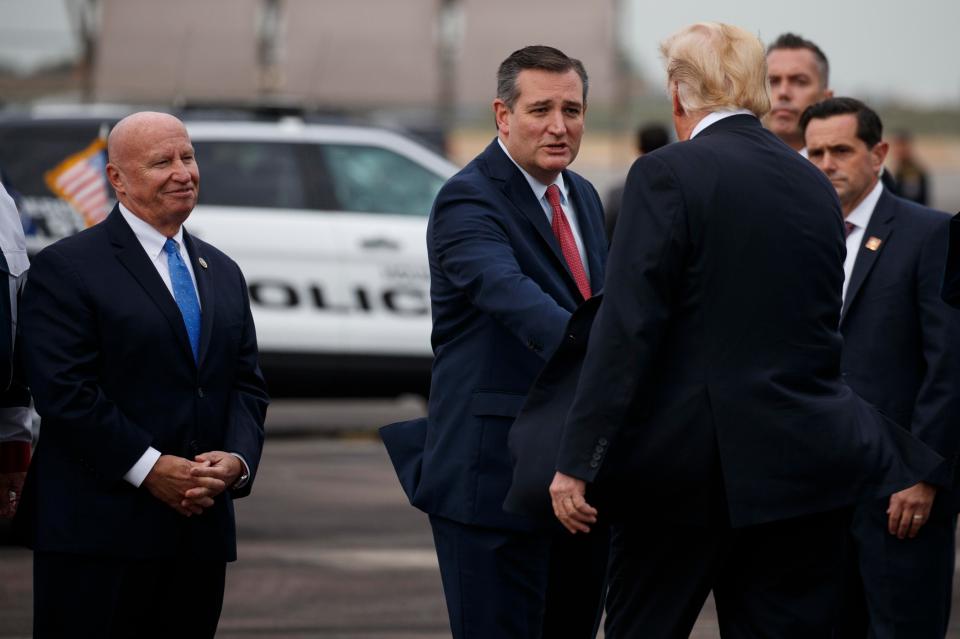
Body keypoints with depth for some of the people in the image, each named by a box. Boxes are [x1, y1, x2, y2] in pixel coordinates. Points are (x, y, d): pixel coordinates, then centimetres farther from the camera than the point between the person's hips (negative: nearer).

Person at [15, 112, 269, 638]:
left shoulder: (222, 273, 19)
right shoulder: (66, 269, -3)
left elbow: (247, 385, 16)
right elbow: (62, 391, -12)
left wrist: (237, 459, -4)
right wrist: (149, 468, -17)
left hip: (201, 532, 6)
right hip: (98, 533, -6)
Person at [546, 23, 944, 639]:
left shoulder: (667, 175, -8)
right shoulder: (816, 185, 10)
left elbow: (626, 329, -14)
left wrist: (578, 463, -13)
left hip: (688, 471, -5)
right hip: (806, 466, 5)